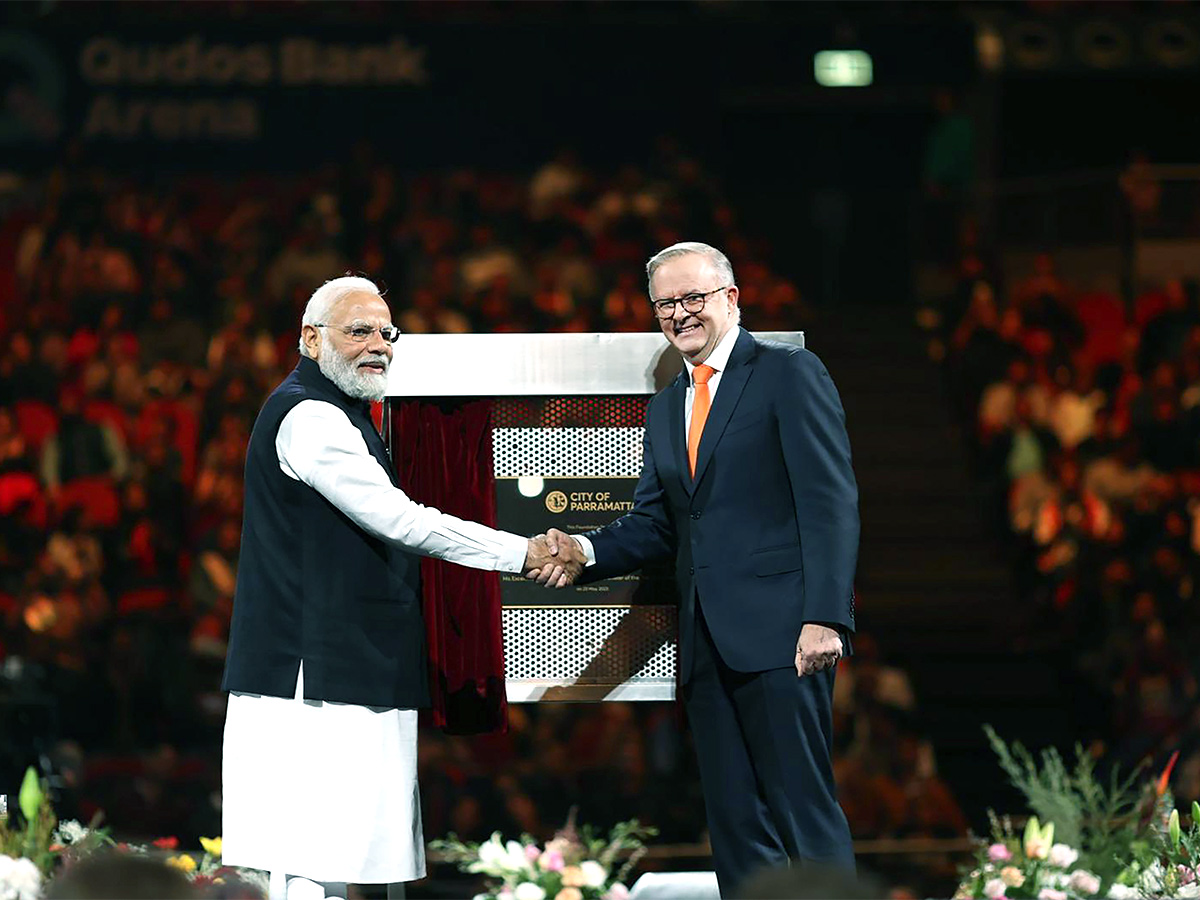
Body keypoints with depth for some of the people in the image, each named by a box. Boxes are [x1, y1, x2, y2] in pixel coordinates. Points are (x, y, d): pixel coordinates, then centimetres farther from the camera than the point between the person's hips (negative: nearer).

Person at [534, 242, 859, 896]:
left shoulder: (789, 374, -2)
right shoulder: (666, 407, 20)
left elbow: (830, 503, -9)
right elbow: (655, 523, 17)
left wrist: (825, 617, -18)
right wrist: (585, 550, -4)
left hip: (778, 630, -7)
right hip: (706, 643, 7)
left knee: (804, 809, -10)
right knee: (734, 822, 7)